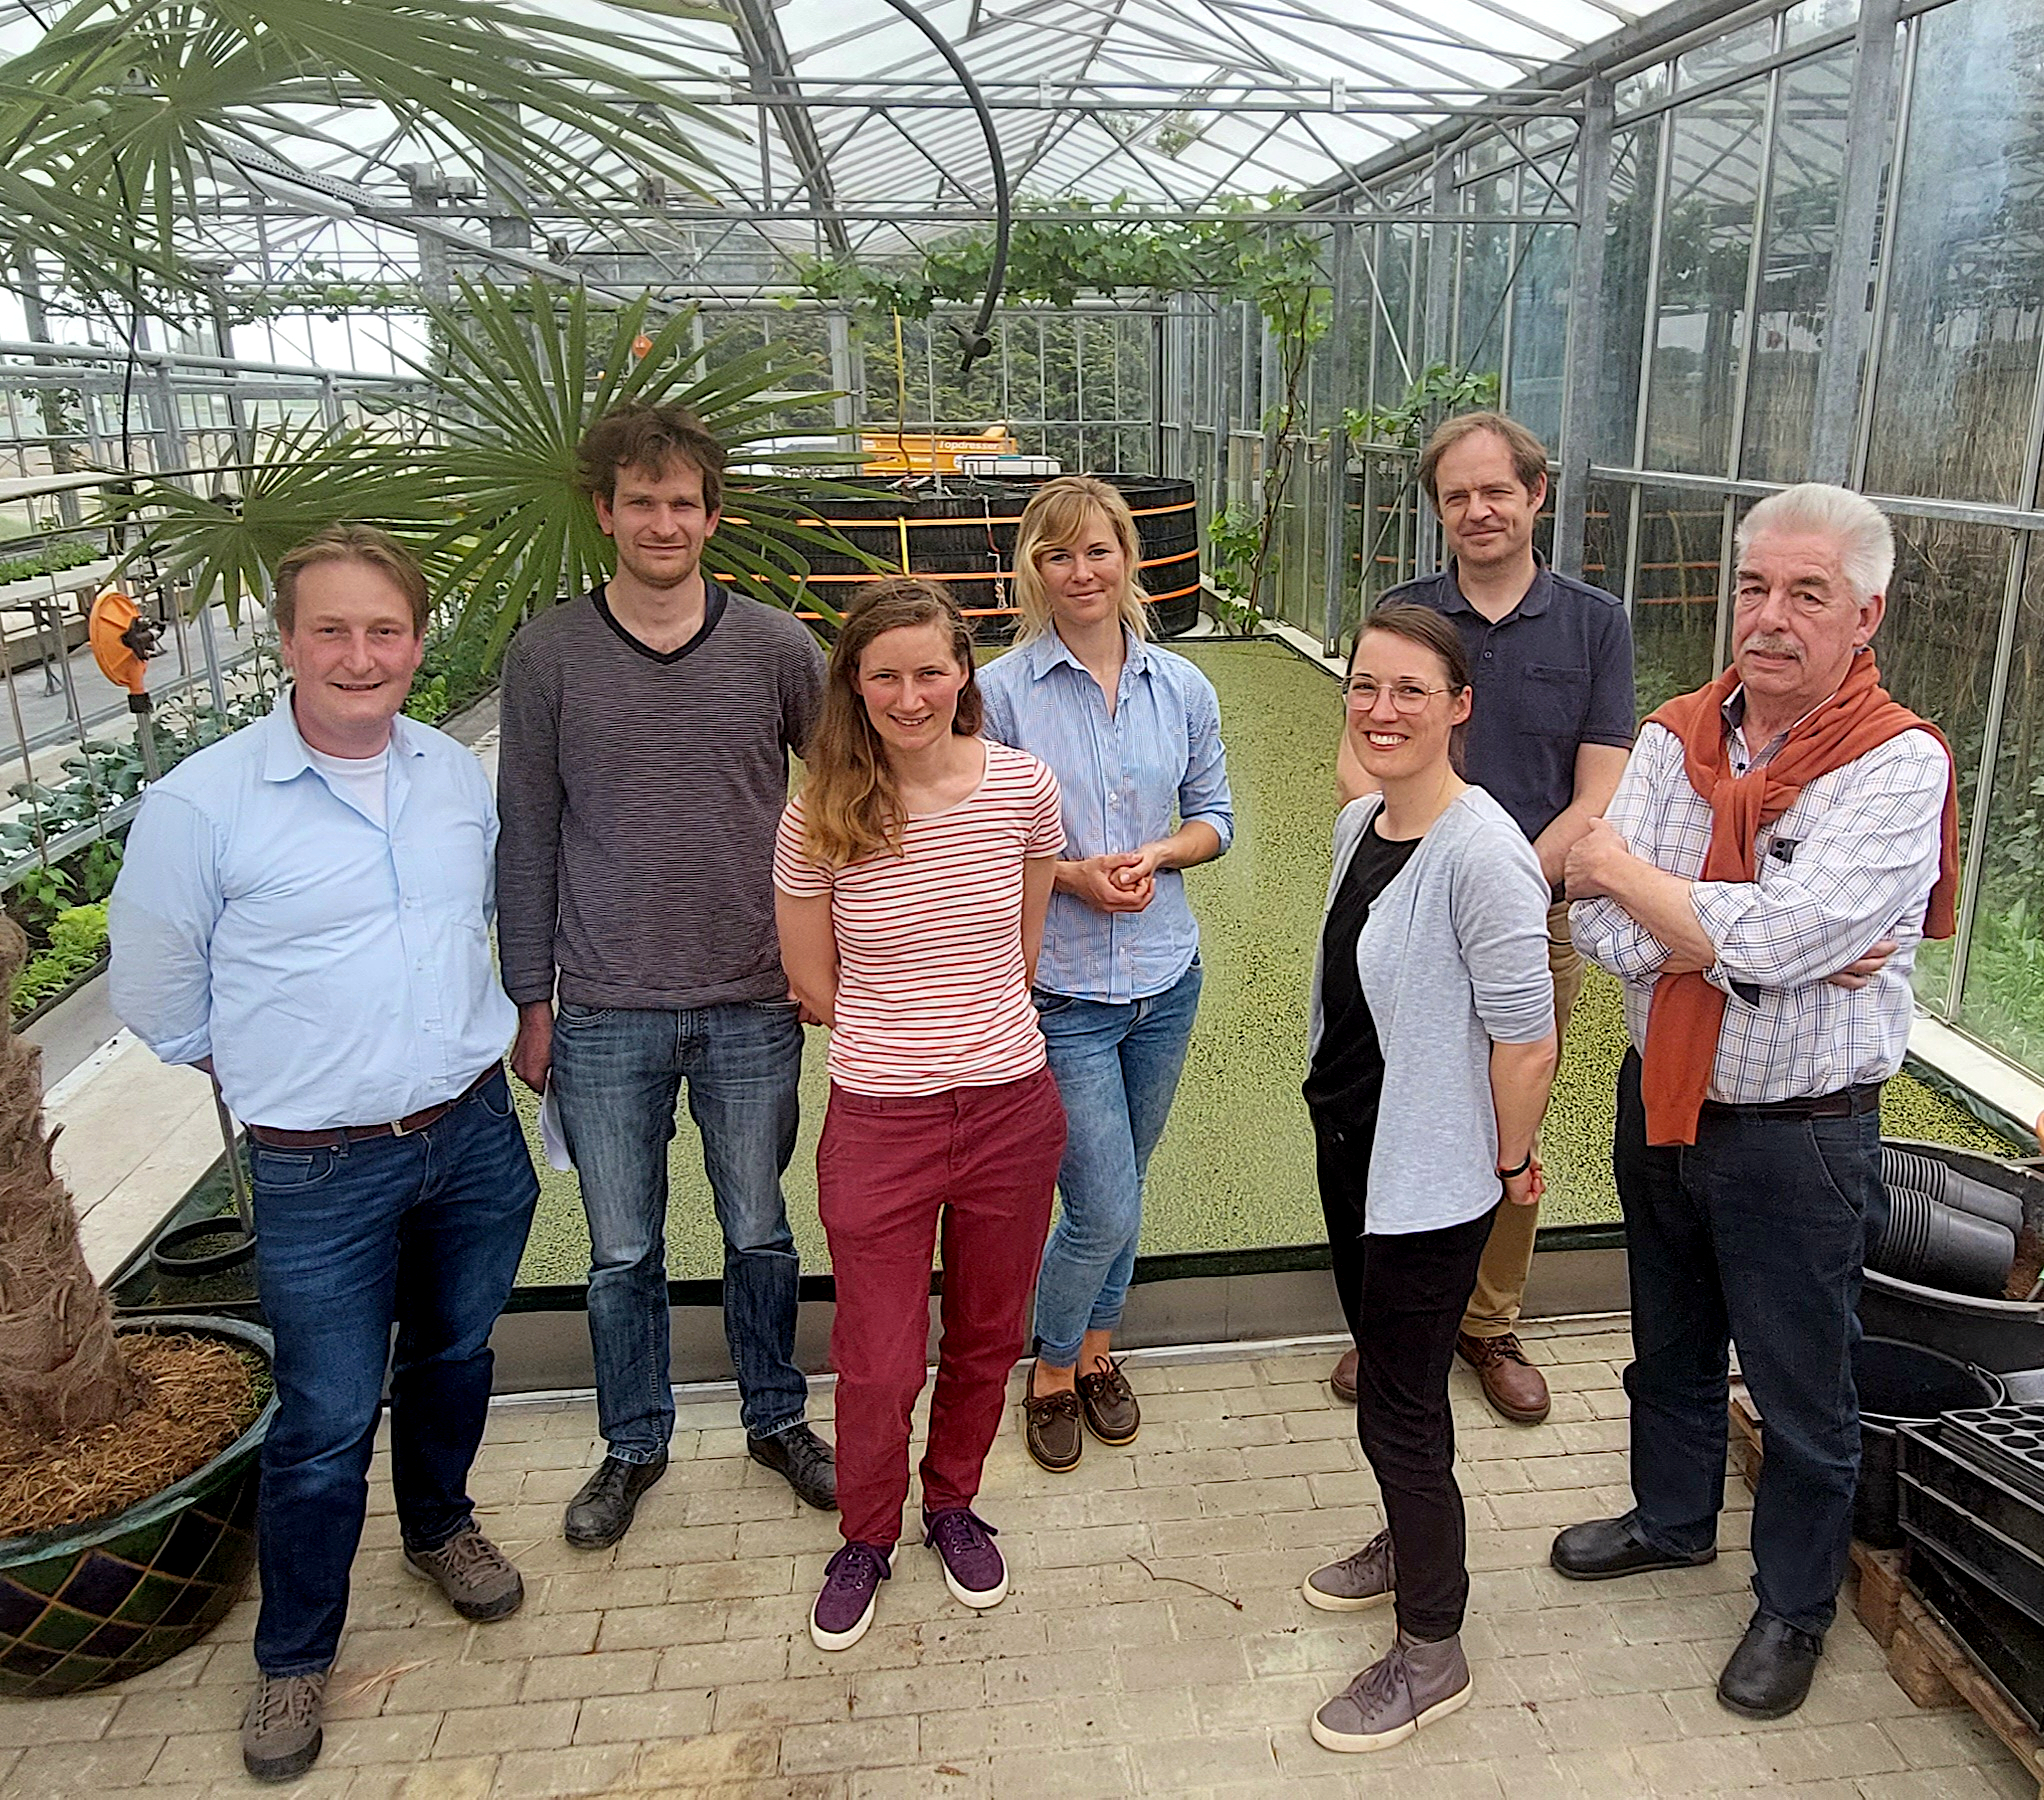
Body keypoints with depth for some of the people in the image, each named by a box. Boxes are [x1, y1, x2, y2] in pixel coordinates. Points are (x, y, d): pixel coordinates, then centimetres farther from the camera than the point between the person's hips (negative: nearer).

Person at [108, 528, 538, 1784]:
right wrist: (299, 1075, 5)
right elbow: (159, 1000, -3)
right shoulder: (200, 803, -14)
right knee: (326, 1422, 7)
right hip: (320, 1171, -4)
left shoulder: (463, 777, 0)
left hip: (477, 1135, 4)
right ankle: (295, 1656, 32)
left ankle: (439, 1524, 51)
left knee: (456, 1356, 23)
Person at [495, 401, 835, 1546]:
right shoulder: (550, 655, -2)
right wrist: (532, 1000, 2)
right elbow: (528, 837, 2)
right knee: (622, 1253, 14)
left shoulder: (777, 646, -2)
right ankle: (635, 1445, 36)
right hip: (606, 1015, 0)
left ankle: (777, 1420, 37)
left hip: (755, 1005, 0)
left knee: (761, 1234, 16)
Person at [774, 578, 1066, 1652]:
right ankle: (866, 1536, 38)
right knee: (877, 1364, 9)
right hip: (878, 1121, -2)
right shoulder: (820, 817, -11)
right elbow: (815, 987, 0)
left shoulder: (1022, 787, -5)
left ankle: (953, 1502, 47)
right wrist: (904, 1037, 5)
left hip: (1010, 1109, 2)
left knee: (987, 1334, 20)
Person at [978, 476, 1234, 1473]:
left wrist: (1157, 853, -10)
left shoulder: (1182, 687, 3)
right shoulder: (1001, 690, -9)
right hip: (1060, 986, -4)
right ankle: (1052, 1371, 26)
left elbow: (1214, 816, 11)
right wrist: (1071, 873, -18)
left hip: (1166, 977, 4)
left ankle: (1096, 1350, 42)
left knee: (1122, 1187, 18)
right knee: (1105, 1209, -3)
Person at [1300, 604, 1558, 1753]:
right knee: (1381, 1361, 25)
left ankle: (1432, 1652, 28)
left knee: (1401, 1406, 5)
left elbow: (1528, 1043, -23)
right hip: (1350, 1143, 8)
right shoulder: (1359, 823, 2)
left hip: (1431, 1178, -8)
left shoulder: (1481, 854, -26)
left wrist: (1510, 1162, -10)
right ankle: (1412, 1544, 50)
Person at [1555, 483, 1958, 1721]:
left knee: (1801, 1395, 14)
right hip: (1661, 1103, 5)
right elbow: (1604, 932, -13)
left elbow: (1773, 934, -31)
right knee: (1670, 1343, 25)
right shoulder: (1677, 737, -3)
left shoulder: (1900, 767, -18)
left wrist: (1624, 872, -17)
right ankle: (1674, 1519, 50)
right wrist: (1782, 959, -23)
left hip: (1799, 1139, -5)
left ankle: (1797, 1605, 38)